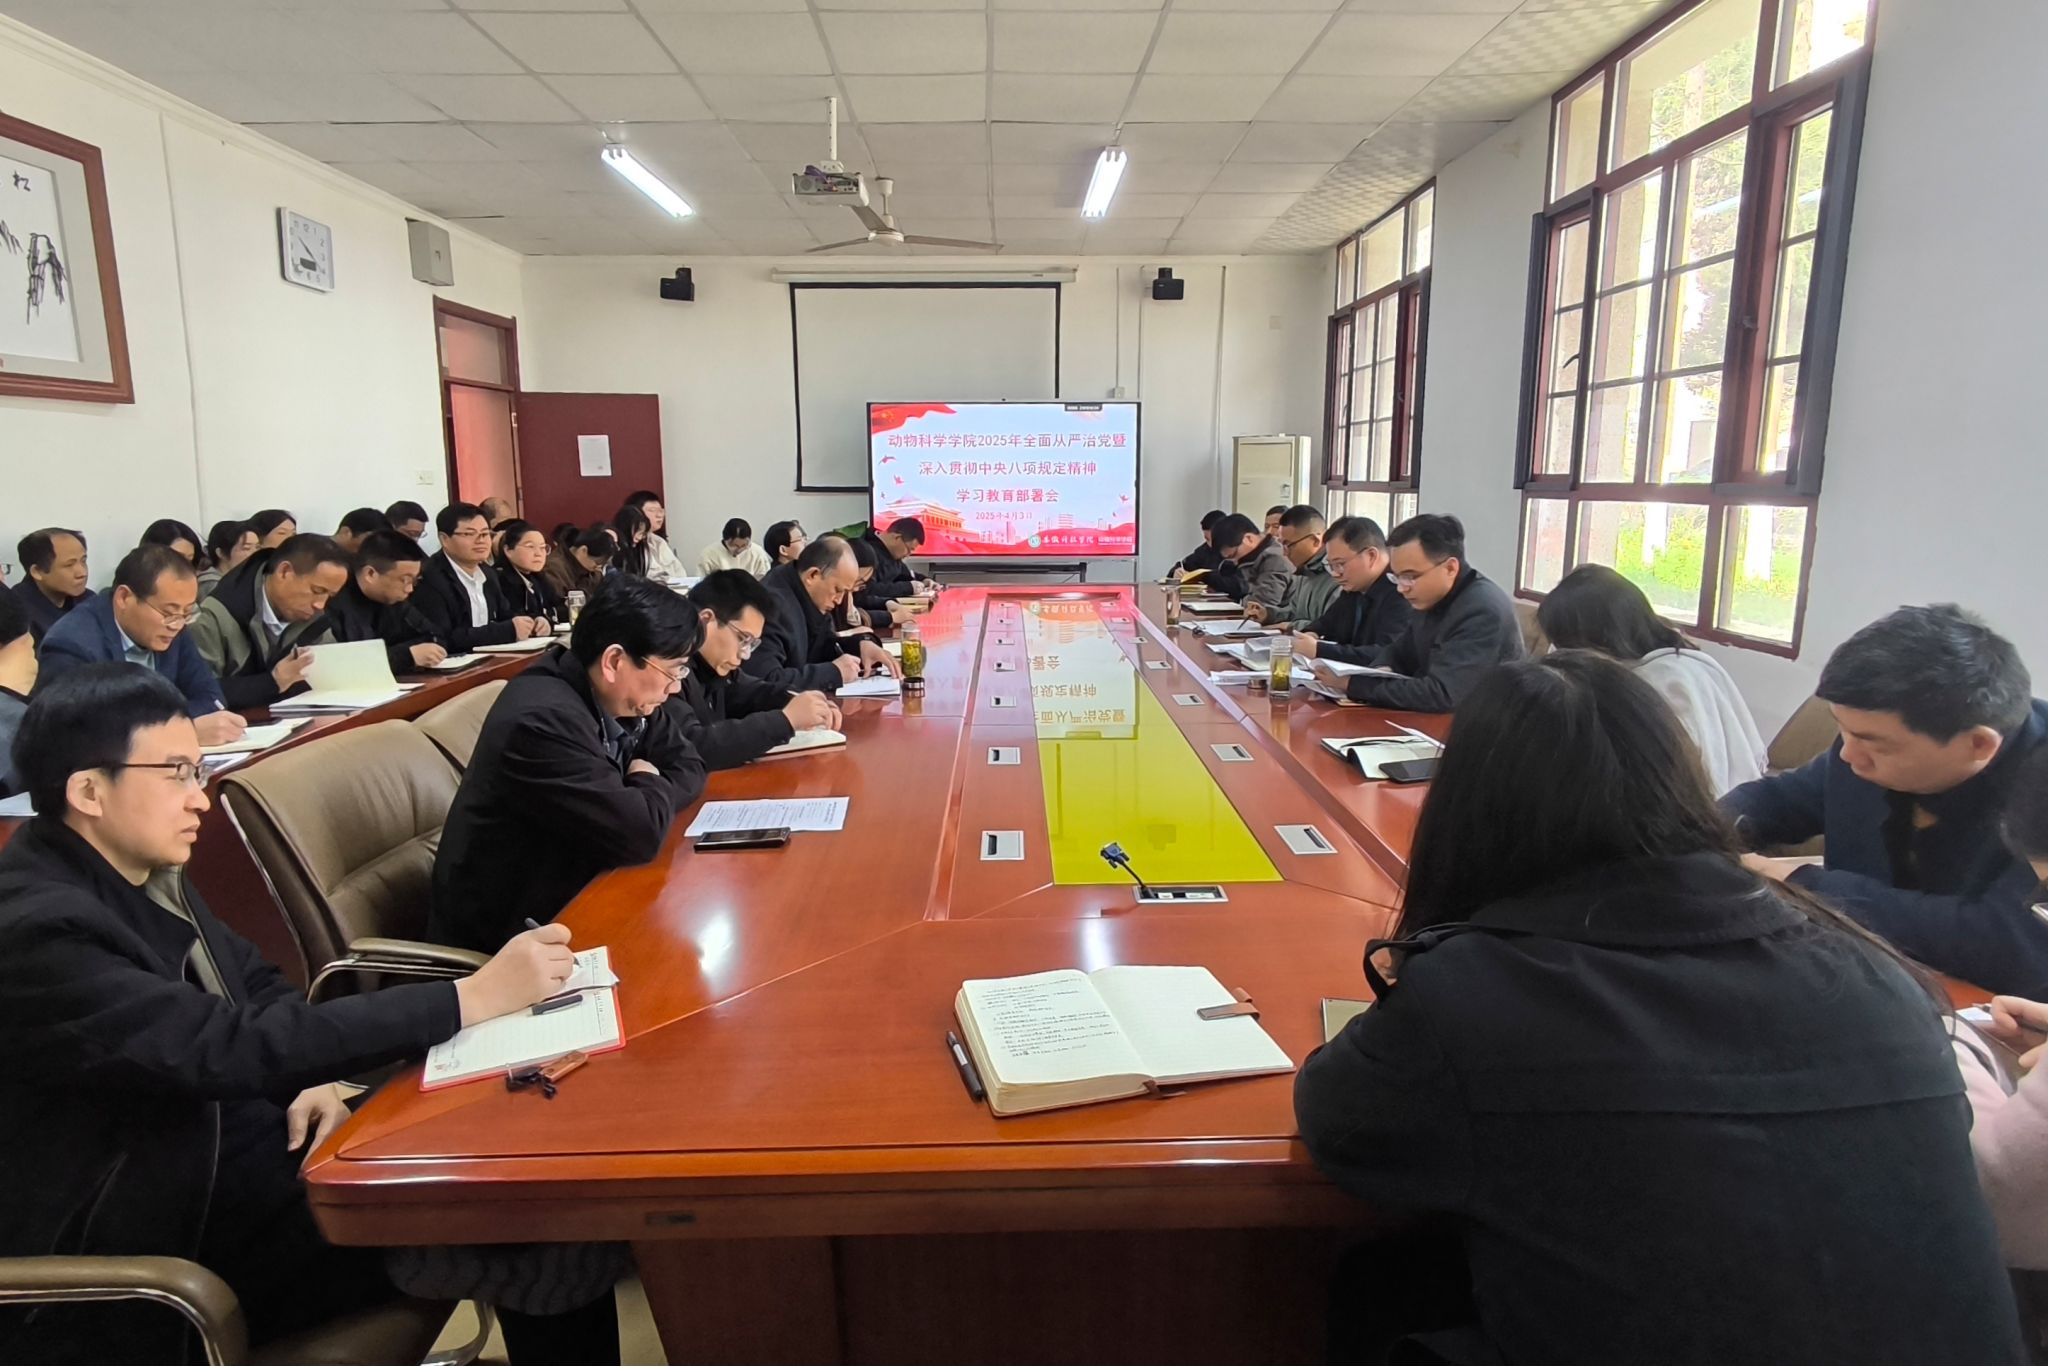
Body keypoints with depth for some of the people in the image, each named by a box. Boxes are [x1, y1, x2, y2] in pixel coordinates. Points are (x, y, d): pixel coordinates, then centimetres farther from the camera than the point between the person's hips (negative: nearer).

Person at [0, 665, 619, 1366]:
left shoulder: (141, 871, 2)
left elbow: (256, 986, 14)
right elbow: (233, 1047, -31)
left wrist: (312, 1073, -7)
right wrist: (470, 999, -33)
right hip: (169, 1236, -7)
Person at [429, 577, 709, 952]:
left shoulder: (628, 699, -3)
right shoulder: (544, 719, -28)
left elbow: (690, 767, 6)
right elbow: (639, 834, -29)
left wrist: (644, 797, -13)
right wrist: (651, 785, -9)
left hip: (572, 892, 7)